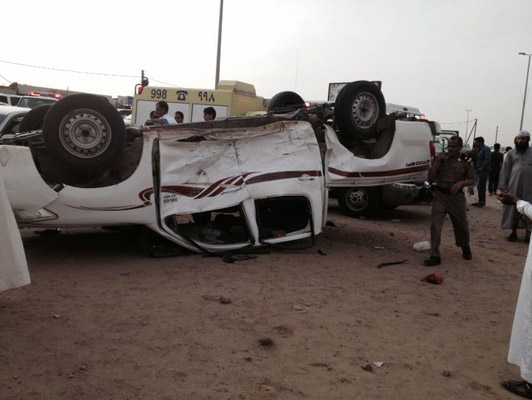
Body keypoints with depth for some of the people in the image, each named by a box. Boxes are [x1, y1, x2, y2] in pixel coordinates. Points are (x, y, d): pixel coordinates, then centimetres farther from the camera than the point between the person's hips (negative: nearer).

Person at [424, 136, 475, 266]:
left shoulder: (465, 162, 1)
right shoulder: (442, 159, 3)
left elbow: (472, 180, 0)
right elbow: (430, 177, -2)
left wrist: (461, 183, -20)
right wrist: (437, 161, -10)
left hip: (457, 197, 0)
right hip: (440, 195, 0)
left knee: (461, 225, 15)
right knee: (435, 224, -10)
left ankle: (465, 248, 44)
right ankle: (434, 256, -7)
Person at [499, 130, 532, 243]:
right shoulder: (511, 153, 6)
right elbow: (505, 170, 4)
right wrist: (503, 186, -3)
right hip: (514, 185, 1)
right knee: (512, 208, 5)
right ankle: (513, 232, 16)